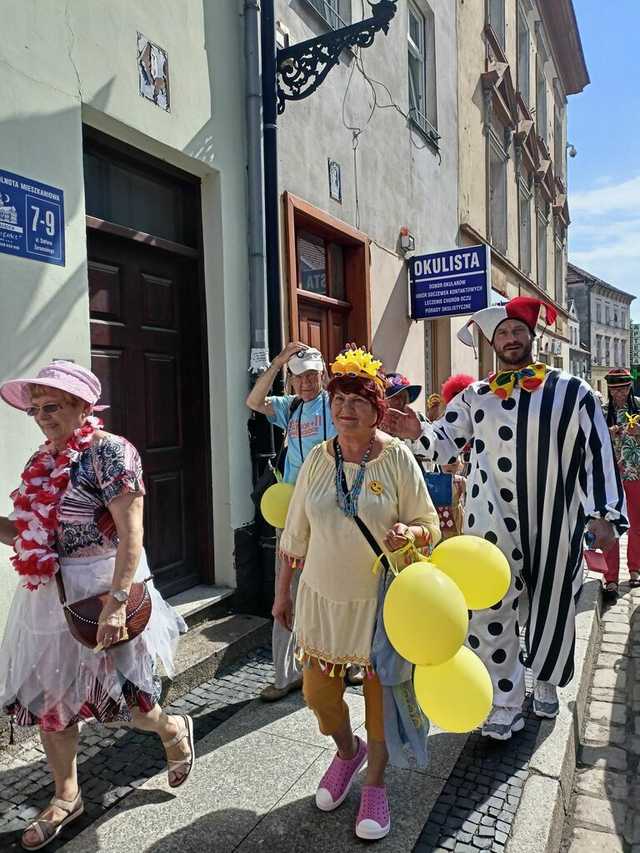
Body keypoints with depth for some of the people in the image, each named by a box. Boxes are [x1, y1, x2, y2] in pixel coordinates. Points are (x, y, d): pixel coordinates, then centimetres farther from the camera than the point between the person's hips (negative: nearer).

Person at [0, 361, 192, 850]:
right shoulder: (43, 460, 7)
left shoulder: (109, 452, -16)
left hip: (101, 591, -7)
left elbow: (131, 536, -22)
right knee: (46, 698, 15)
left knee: (113, 696, 6)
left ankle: (174, 730, 38)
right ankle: (66, 797, 37)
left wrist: (116, 603, -28)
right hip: (47, 596, 8)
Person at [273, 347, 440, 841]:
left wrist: (408, 533, -29)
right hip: (322, 596, 3)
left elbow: (429, 527, -6)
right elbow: (295, 533, 5)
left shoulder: (397, 457, -11)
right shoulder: (318, 458, -2)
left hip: (380, 597, -3)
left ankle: (376, 783, 39)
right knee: (317, 693, 12)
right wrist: (283, 592, 9)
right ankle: (348, 752, 46)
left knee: (378, 693, 11)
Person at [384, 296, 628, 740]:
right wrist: (419, 431, -19)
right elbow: (445, 444, 3)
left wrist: (603, 514, -6)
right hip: (492, 524, 1)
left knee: (552, 608, 16)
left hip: (555, 524, 0)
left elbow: (598, 453, -1)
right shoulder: (474, 397, 5)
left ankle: (546, 683, 43)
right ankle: (507, 703, 20)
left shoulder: (572, 391, -1)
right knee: (491, 613, 2)